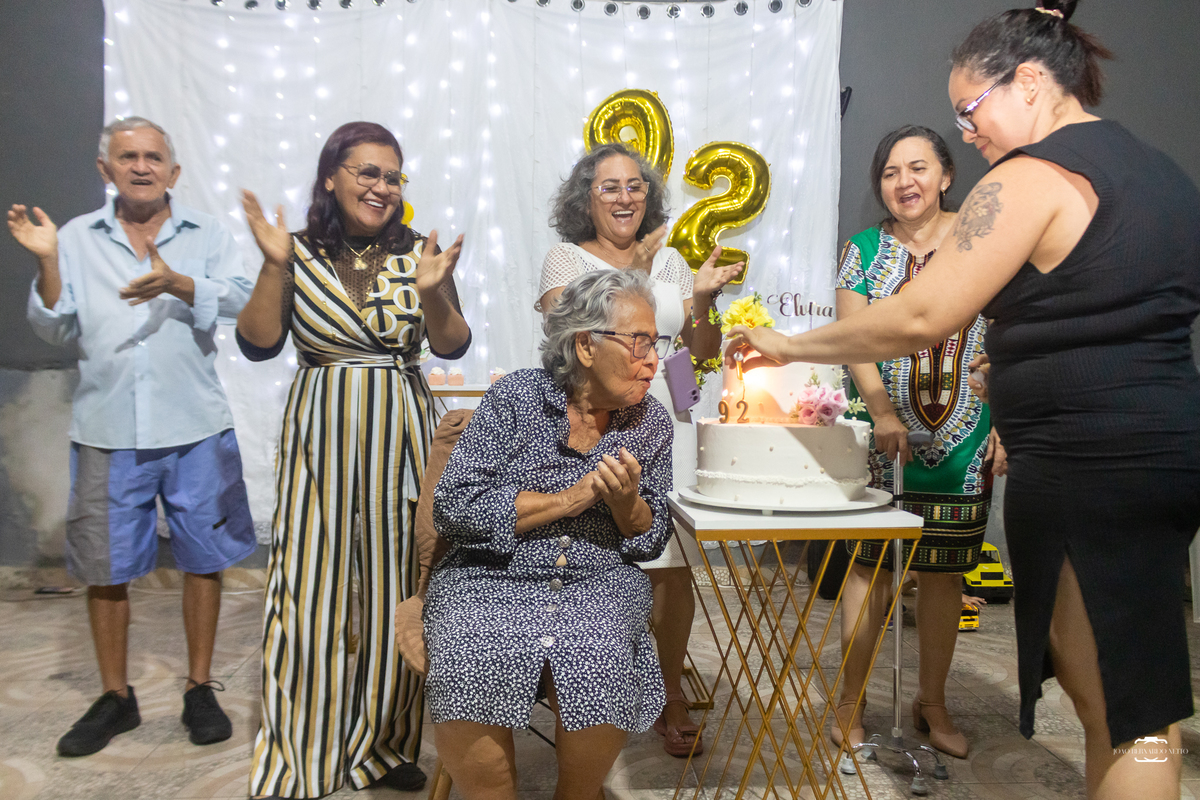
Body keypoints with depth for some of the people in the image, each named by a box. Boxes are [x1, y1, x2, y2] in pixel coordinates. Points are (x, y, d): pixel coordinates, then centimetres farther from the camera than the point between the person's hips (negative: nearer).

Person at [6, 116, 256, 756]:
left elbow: (241, 299, -11)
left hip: (195, 427, -1)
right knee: (106, 566, 9)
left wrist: (178, 283, -27)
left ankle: (200, 690, 23)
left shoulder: (206, 234, 6)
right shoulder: (77, 237, 8)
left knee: (202, 558, 6)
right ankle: (115, 697, 28)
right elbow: (55, 329, 4)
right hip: (107, 431, 1)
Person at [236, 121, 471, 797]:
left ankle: (387, 742, 25)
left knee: (396, 581, 6)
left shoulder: (418, 252, 3)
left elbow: (452, 347, -2)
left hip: (402, 435, 1)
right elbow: (259, 344, -3)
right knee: (313, 585, 1)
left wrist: (432, 290, -19)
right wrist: (275, 266, -13)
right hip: (322, 434, -1)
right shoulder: (301, 252, 2)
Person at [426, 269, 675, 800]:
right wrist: (569, 499, -14)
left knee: (600, 673, -29)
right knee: (470, 668, -30)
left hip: (599, 583, 2)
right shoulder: (515, 397, -3)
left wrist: (626, 501, -12)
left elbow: (651, 543, 11)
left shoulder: (652, 423, 6)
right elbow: (452, 507, -11)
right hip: (492, 577, -1)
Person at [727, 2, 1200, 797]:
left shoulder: (1032, 176, -12)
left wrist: (791, 346, -8)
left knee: (1124, 704, 1)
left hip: (1090, 463, -9)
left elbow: (920, 318, -19)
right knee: (1128, 693, 18)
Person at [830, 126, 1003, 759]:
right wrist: (882, 412, -16)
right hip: (883, 432, -1)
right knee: (868, 563, -1)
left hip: (964, 437, 1)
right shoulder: (864, 249, 6)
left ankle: (931, 701, 26)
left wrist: (1006, 420, -4)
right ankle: (851, 703, 14)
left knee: (944, 570, 8)